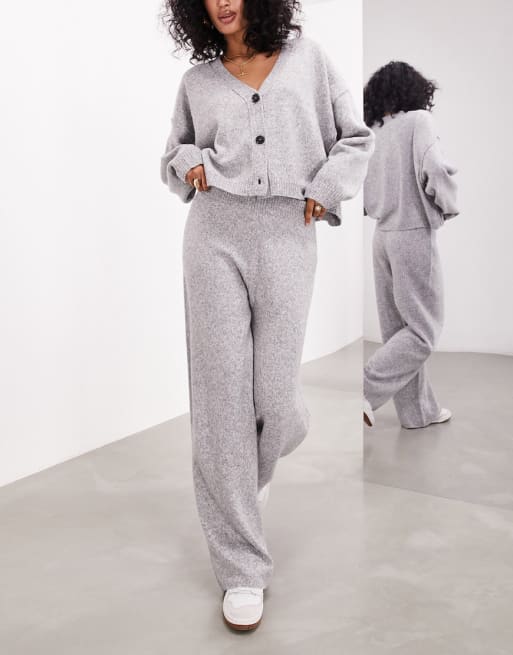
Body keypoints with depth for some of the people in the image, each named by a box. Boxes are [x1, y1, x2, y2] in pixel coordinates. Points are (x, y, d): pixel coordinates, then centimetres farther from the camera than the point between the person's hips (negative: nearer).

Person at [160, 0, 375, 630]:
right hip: (216, 236, 1)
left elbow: (355, 138, 15)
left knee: (274, 393, -3)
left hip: (287, 238, 0)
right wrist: (190, 164, 3)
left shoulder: (307, 57, 12)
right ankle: (241, 566, 7)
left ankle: (254, 467, 38)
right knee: (222, 392, -4)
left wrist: (324, 192, 1)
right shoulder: (197, 81, 14)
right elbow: (172, 157, 25)